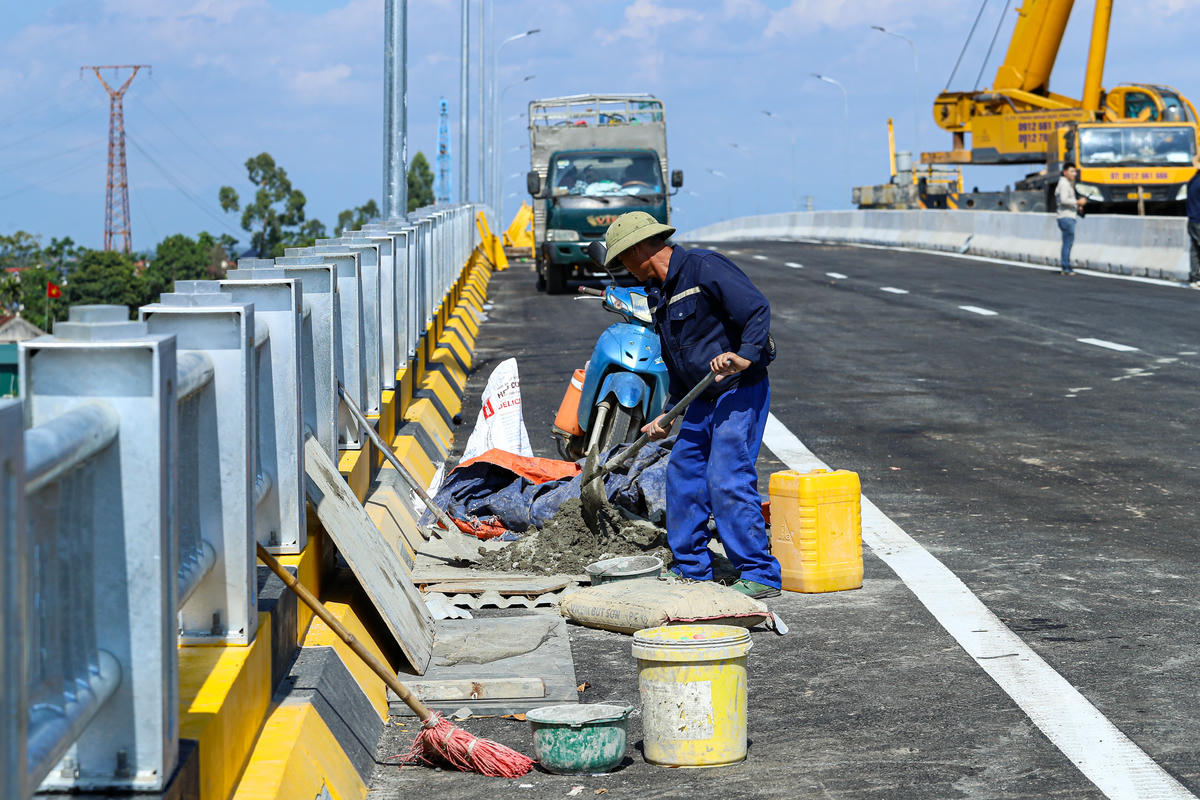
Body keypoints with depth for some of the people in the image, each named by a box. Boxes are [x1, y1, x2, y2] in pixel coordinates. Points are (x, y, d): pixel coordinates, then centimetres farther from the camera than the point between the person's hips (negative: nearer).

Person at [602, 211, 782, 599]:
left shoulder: (705, 268, -14)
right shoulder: (658, 293, 14)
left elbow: (758, 308, -23)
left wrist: (746, 356, -36)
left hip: (741, 392, -10)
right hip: (703, 399, 10)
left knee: (727, 480, -15)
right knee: (682, 473, 11)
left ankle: (760, 575, -9)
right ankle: (691, 568, 23)